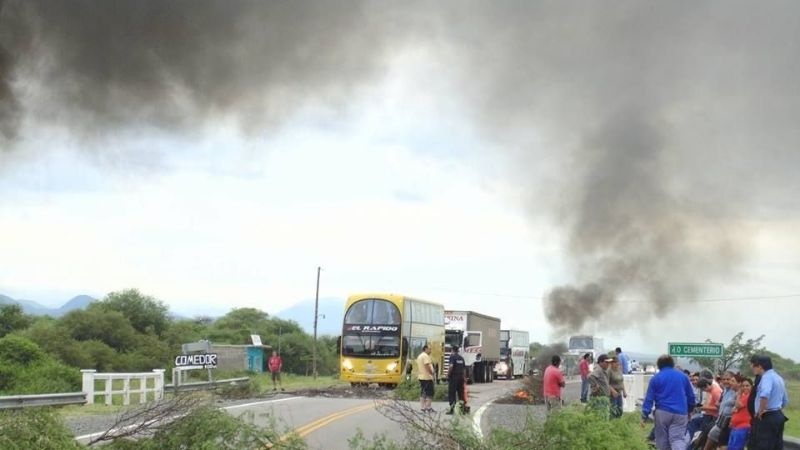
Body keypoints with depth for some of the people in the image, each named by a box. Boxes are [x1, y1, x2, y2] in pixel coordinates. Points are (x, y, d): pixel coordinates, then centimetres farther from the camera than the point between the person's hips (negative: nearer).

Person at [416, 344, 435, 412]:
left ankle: (422, 407, 11)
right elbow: (427, 366, -21)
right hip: (427, 377, -10)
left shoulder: (419, 356, 18)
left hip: (421, 377, 10)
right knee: (429, 393, -6)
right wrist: (432, 373, -12)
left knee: (423, 393, 11)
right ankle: (428, 407, -8)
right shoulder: (426, 356, -13)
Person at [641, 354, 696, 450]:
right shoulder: (683, 376, 10)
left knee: (663, 439, 12)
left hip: (662, 413, -1)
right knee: (678, 439, -5)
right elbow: (691, 396, 17)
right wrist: (689, 411, 32)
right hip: (680, 413, 1)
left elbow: (649, 398, -2)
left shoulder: (656, 378, 3)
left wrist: (644, 416, -3)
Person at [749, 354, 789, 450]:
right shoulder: (778, 377, 18)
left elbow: (764, 395, -33)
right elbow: (785, 401, 27)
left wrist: (760, 411, -21)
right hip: (778, 416, 10)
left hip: (767, 418, -10)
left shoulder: (767, 377, -13)